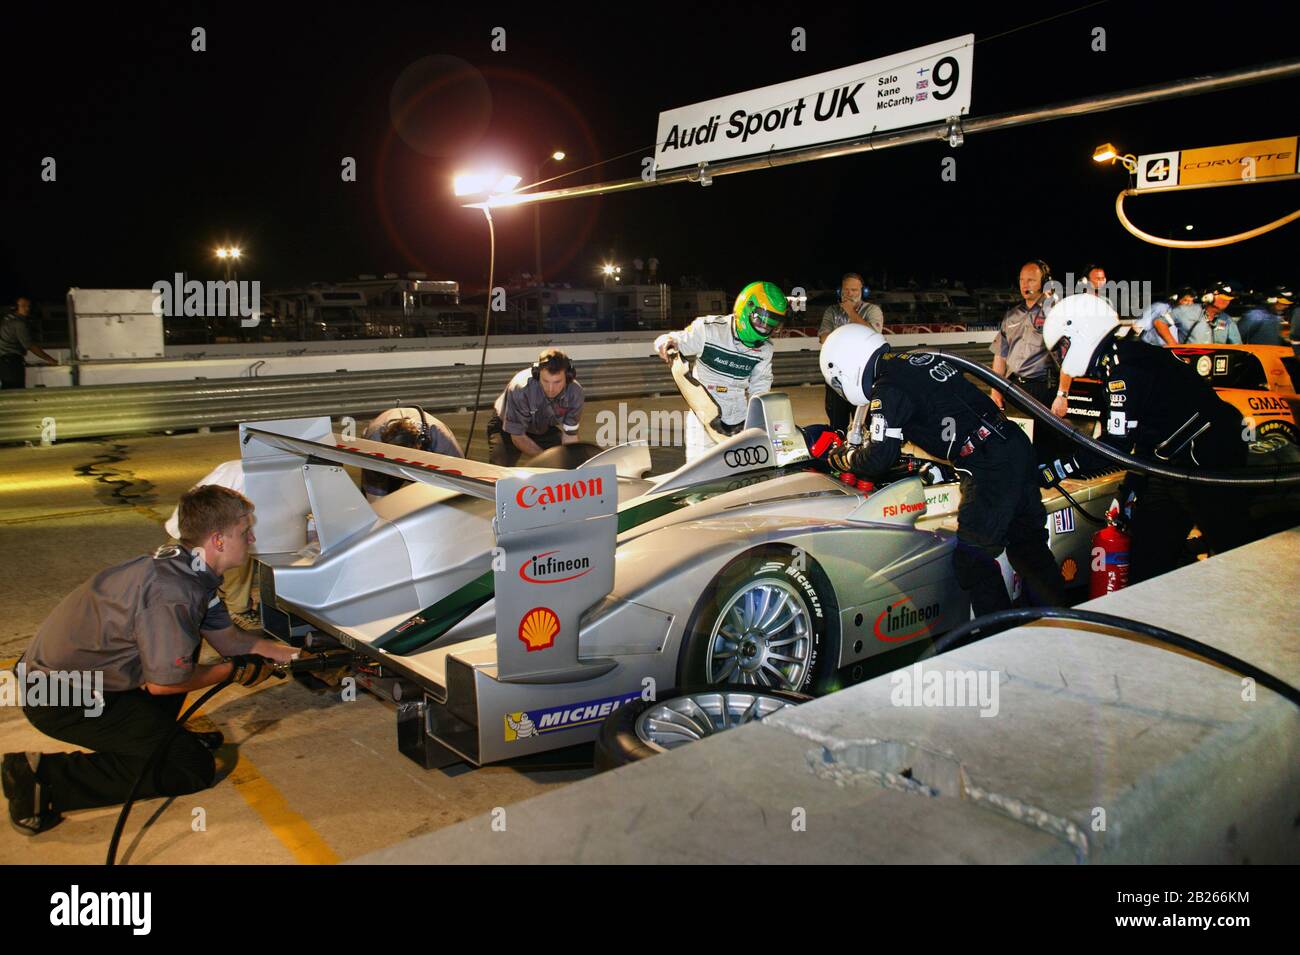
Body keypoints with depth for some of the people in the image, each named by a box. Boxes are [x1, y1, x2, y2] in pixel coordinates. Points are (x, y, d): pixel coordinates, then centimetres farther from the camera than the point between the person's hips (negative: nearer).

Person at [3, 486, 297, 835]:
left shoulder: (189, 568, 2)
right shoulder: (172, 591, -27)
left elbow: (226, 637, 13)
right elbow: (163, 683, -18)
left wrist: (292, 654, 12)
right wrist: (236, 671, -5)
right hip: (61, 699, -10)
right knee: (193, 767, -9)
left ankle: (159, 733, 21)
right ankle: (43, 778, -9)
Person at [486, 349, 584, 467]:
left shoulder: (575, 392, -28)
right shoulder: (520, 388, -38)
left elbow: (570, 435, -16)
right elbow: (518, 437, -26)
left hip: (546, 428, 4)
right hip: (508, 428, -4)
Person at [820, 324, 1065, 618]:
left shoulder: (887, 391, -11)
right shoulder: (920, 360, 15)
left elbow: (879, 459, -11)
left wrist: (842, 458, 8)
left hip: (989, 467, -9)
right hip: (1017, 444, 9)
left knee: (972, 558, 1)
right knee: (1028, 544, 18)